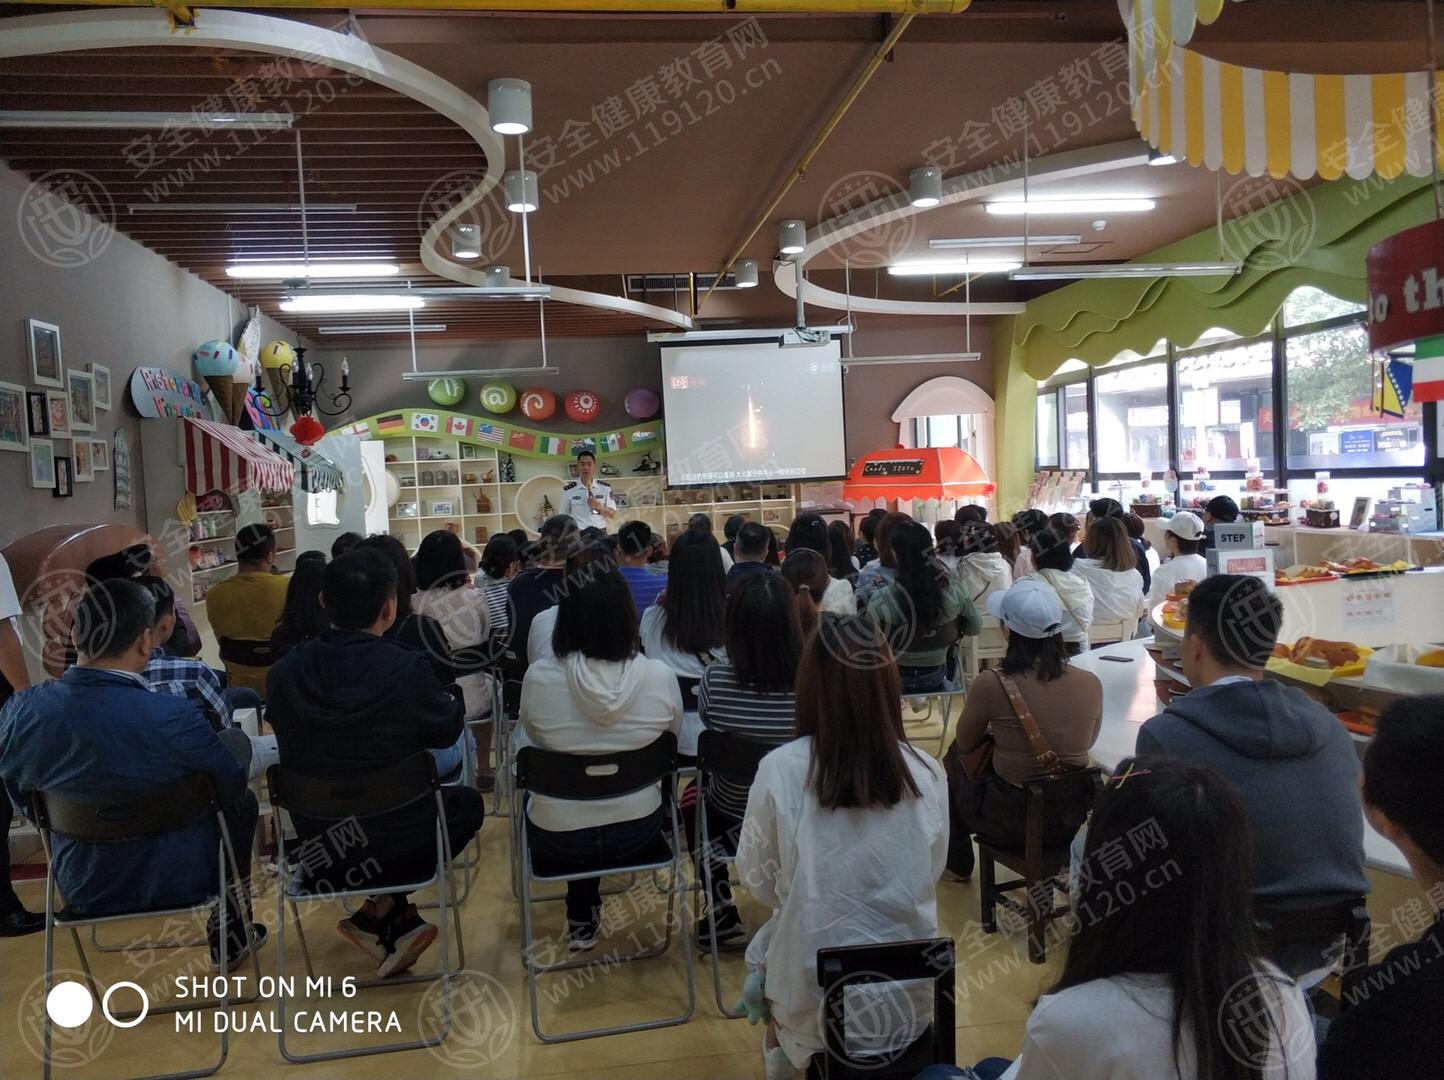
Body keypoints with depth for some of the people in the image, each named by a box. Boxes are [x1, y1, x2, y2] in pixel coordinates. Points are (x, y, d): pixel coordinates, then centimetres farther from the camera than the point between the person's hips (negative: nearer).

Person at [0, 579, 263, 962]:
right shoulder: (173, 717, -32)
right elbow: (233, 785, -14)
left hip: (83, 890, 5)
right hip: (180, 881, -4)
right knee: (243, 802, 24)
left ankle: (229, 931, 41)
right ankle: (230, 934, 34)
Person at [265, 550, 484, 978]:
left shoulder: (287, 671, -13)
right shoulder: (407, 669, -22)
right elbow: (448, 730, -5)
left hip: (316, 852, 4)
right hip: (396, 847, -4)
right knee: (466, 801, 27)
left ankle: (397, 922, 24)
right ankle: (384, 909, 17)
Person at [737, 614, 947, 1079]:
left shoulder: (779, 770, -18)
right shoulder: (928, 774, -11)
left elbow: (757, 882, -3)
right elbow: (930, 873, 5)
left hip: (813, 1000, -2)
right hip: (911, 997, 3)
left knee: (762, 944, 28)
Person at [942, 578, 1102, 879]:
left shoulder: (990, 685, -22)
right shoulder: (1090, 684, -11)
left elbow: (965, 743, -2)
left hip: (1010, 824, -4)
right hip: (1072, 818, 4)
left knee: (954, 757, 25)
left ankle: (957, 860, 41)